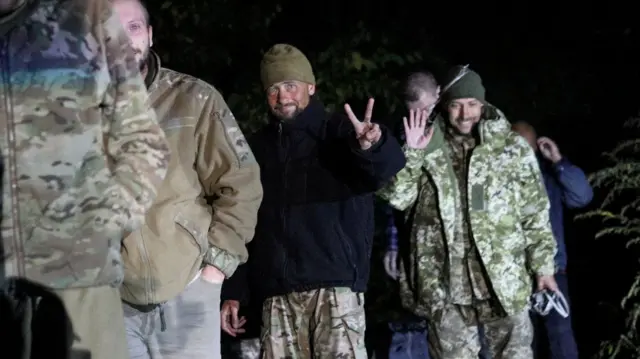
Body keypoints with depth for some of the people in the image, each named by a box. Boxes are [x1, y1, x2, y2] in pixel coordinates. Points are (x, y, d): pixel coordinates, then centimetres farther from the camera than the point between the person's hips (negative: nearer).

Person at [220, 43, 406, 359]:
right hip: (276, 294, 4)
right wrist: (233, 292, 11)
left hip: (335, 286, -4)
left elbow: (389, 166, -18)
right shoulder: (256, 148, 16)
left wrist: (371, 146, -43)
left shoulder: (339, 133, 3)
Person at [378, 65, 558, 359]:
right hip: (444, 287, 1)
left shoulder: (513, 148, 3)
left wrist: (543, 266, 2)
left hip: (505, 282, -1)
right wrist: (411, 155, -15)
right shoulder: (428, 149, 6)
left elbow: (535, 214, 5)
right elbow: (396, 198, -3)